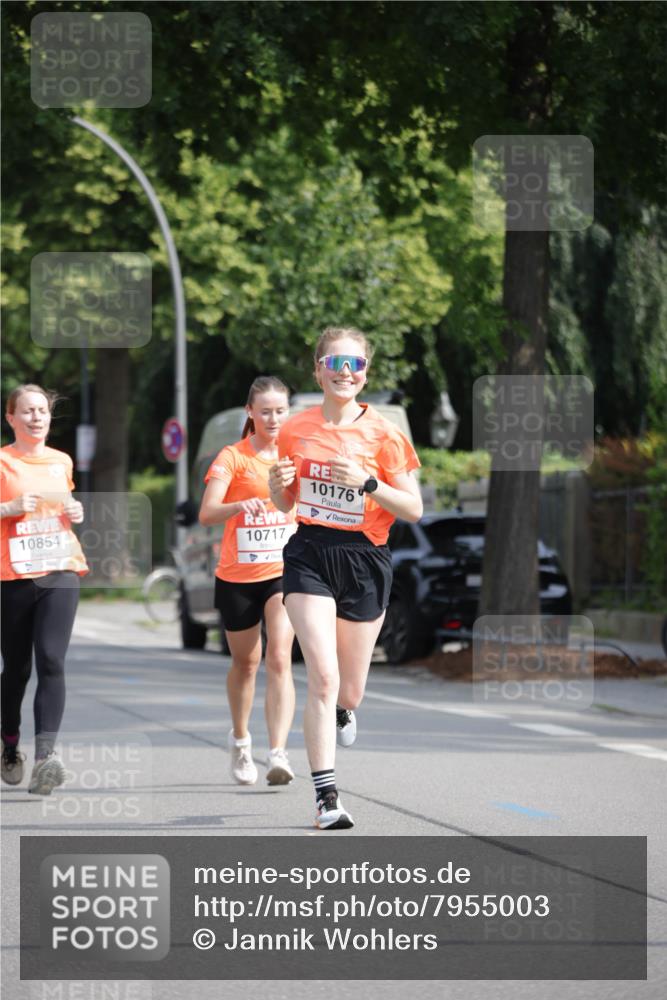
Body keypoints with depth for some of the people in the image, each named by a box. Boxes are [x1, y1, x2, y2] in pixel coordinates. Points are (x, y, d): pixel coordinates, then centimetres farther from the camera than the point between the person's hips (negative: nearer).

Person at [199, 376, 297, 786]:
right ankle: (241, 741, 38)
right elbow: (207, 513, -20)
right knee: (245, 663, 14)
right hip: (237, 577, -1)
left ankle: (278, 754, -23)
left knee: (279, 659, -16)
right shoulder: (233, 457, -8)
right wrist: (241, 505, -38)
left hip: (284, 572, 1)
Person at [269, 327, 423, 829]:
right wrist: (278, 484, -7)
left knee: (349, 691, 9)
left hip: (364, 558, 0)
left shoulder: (383, 434, -3)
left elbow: (414, 509, -3)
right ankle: (326, 795, -13)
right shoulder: (296, 430, 3)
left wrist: (369, 483, -18)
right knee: (323, 679, -16)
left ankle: (343, 711, 48)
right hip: (309, 555, 0)